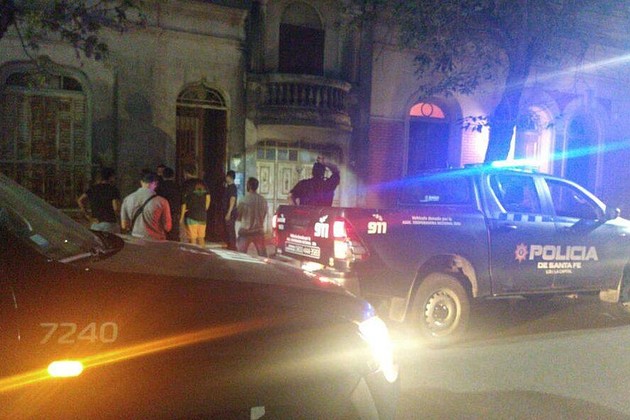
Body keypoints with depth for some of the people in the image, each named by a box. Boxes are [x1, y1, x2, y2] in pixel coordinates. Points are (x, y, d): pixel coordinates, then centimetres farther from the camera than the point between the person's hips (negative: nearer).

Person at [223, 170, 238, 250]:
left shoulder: (232, 187, -13)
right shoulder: (228, 187, 17)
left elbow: (232, 200, -19)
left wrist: (229, 213, -23)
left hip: (231, 213, -10)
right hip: (227, 212, 10)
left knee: (231, 230, -6)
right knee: (228, 230, 14)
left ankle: (232, 247, -2)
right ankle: (229, 246, 21)